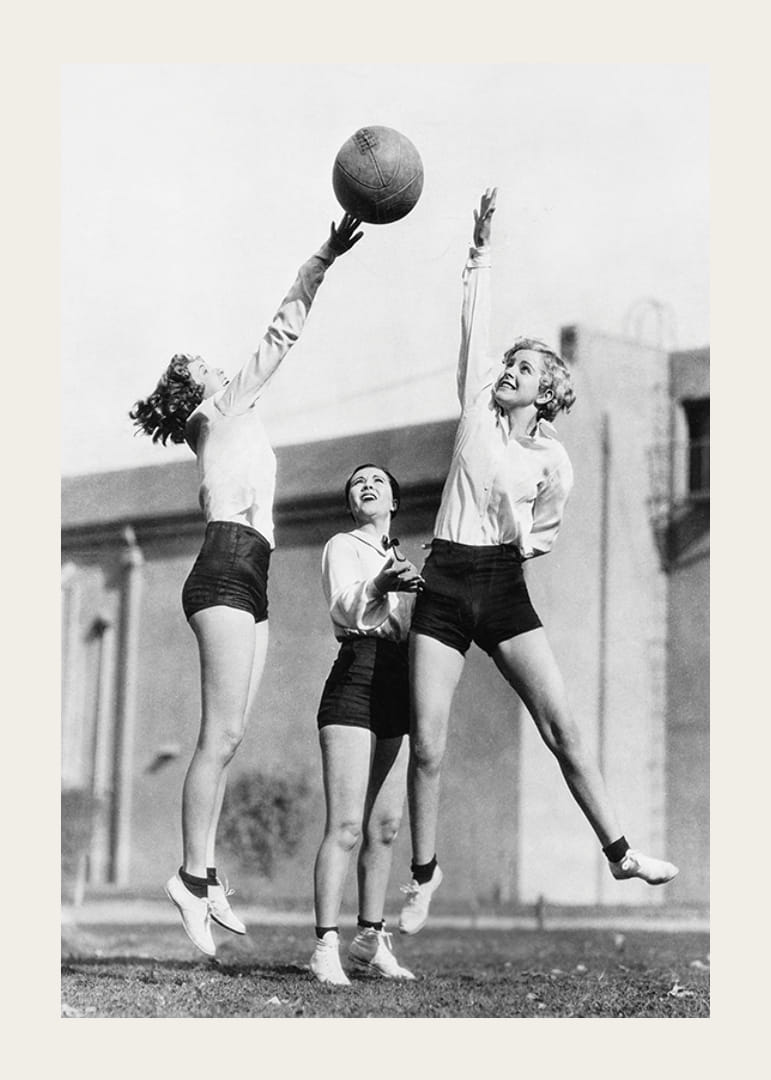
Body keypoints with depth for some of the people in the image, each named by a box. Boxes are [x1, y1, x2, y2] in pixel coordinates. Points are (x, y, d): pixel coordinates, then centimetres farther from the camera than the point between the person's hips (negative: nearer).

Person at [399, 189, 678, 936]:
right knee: (426, 746, -3)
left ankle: (619, 852, 1)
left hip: (503, 587, 0)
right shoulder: (477, 410, 6)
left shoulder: (553, 461, 5)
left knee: (561, 724, -8)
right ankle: (424, 872, 13)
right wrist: (482, 251, -8)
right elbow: (474, 327, -2)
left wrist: (524, 538, -1)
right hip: (444, 583, 0)